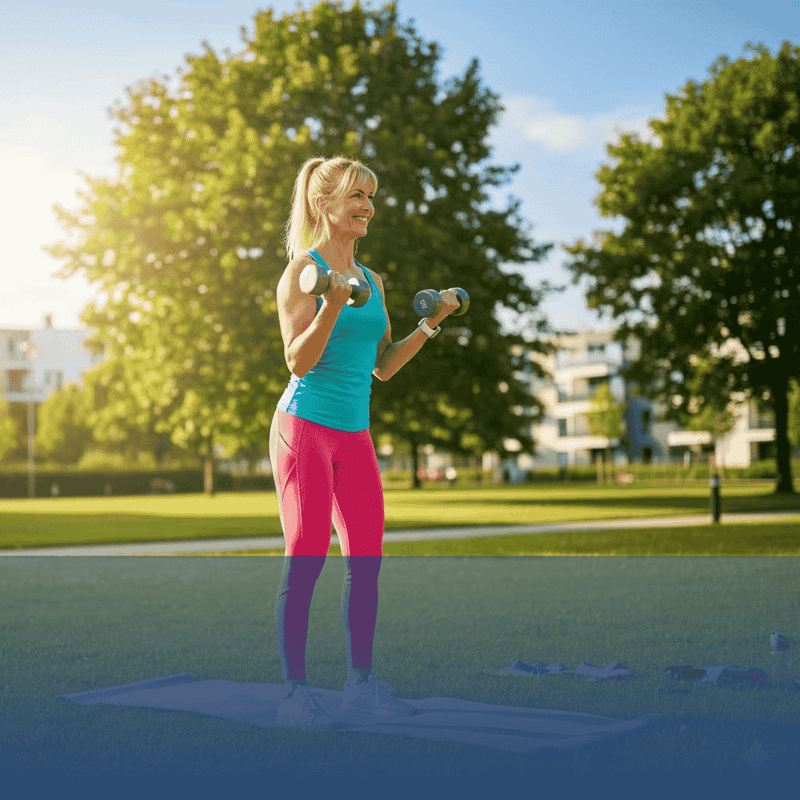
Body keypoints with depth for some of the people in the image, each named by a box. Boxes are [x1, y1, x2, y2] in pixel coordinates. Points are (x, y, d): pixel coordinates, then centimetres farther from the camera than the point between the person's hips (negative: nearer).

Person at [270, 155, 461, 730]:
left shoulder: (371, 280, 15)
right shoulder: (302, 270, -6)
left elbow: (383, 366, 17)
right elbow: (299, 360, -14)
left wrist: (431, 324, 10)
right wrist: (333, 305, -26)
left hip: (355, 435, 7)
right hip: (305, 426, -7)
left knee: (367, 558, 7)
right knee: (306, 559, -6)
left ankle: (361, 682, 18)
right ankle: (296, 694, 1)